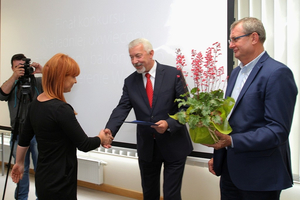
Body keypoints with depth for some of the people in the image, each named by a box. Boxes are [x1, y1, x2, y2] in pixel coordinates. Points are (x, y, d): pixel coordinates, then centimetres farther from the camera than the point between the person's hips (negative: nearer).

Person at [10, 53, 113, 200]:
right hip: (60, 183, -8)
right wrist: (102, 139, 2)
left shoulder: (35, 104, 2)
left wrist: (19, 163, 27)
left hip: (43, 178, 8)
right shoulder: (61, 109, -23)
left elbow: (24, 139, 13)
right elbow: (84, 145, -17)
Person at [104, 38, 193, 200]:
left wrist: (169, 124, -25)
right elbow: (122, 108, -7)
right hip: (147, 148, 4)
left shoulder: (173, 74, -9)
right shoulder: (130, 81, 2)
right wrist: (110, 130, -25)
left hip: (173, 145, -3)